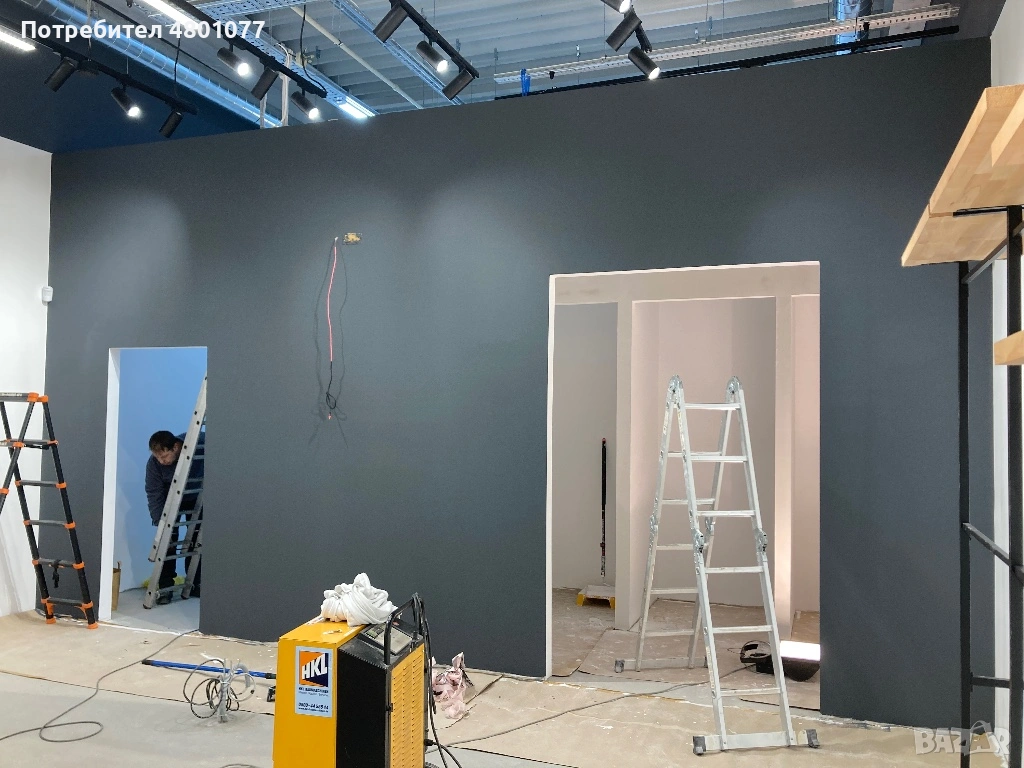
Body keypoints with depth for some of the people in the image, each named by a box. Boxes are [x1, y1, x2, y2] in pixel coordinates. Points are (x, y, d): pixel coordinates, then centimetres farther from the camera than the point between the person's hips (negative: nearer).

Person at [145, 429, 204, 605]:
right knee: (167, 540, -11)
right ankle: (165, 588, -4)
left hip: (196, 499, 0)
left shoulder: (201, 443, -35)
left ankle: (194, 584, 14)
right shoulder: (154, 463, -29)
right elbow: (154, 495, -24)